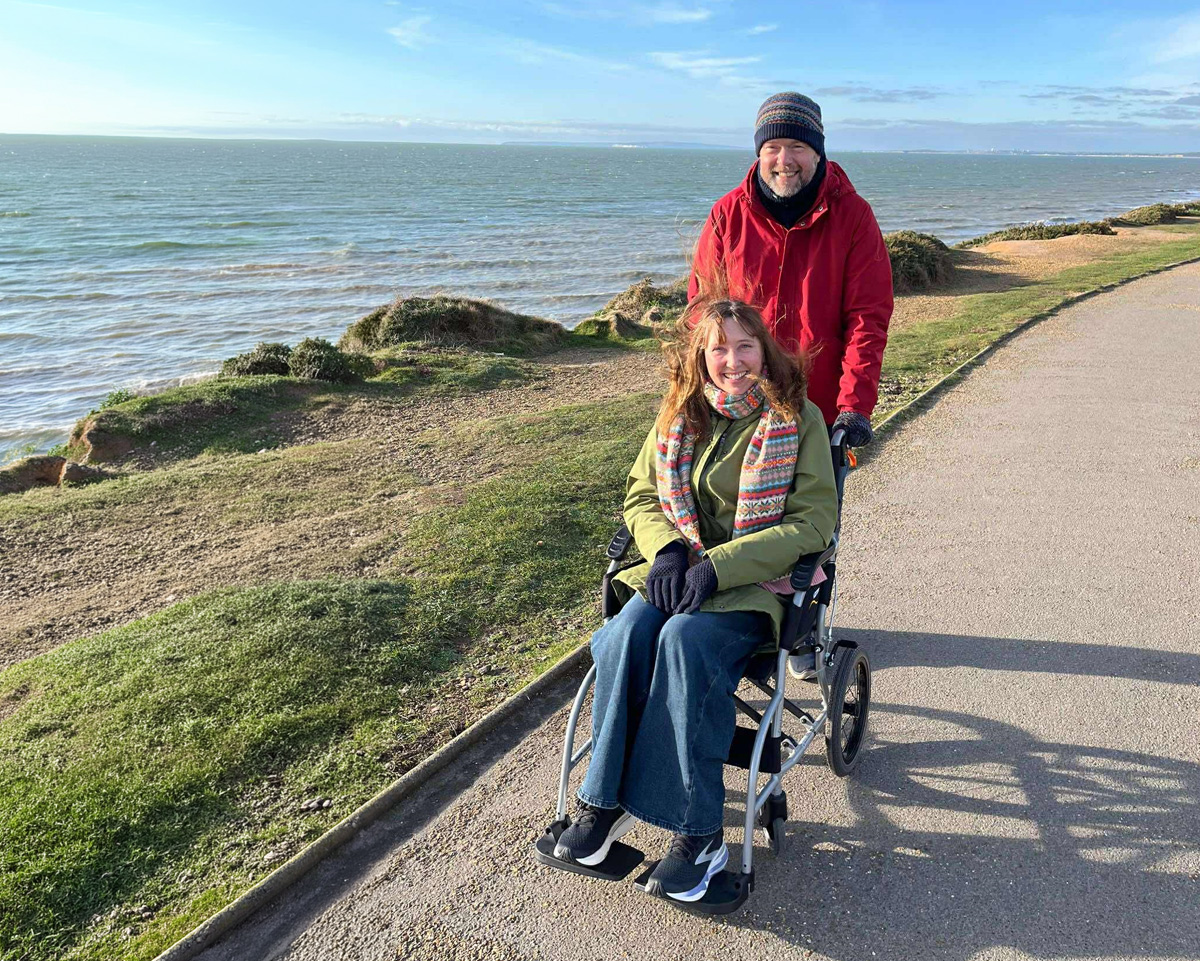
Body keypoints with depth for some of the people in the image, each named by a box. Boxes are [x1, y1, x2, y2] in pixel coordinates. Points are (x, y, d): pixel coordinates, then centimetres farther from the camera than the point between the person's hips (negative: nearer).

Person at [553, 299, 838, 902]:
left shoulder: (798, 418, -4)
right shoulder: (681, 415, 8)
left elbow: (814, 522, -10)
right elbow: (640, 494, 12)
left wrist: (719, 564, -20)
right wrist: (667, 549, -10)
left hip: (759, 581, -4)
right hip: (682, 567, 4)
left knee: (686, 639, -33)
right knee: (628, 631, -27)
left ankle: (697, 830, -23)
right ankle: (605, 800, -14)